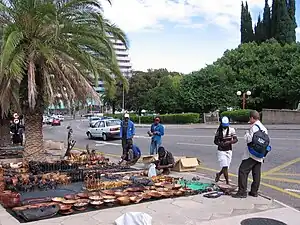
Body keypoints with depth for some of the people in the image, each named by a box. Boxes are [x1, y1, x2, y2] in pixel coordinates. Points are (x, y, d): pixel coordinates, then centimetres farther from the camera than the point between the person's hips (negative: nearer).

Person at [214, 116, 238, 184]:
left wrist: (229, 142, -28)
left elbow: (235, 140, -10)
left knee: (226, 167, 8)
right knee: (225, 167, -11)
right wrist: (220, 144, -16)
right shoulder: (219, 130, 1)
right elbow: (215, 141, 6)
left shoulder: (231, 130, -2)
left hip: (229, 151, 1)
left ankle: (219, 174, 39)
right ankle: (227, 182, -2)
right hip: (221, 151, -1)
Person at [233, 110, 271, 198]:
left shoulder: (254, 127, -12)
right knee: (256, 173, 12)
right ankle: (254, 191, 17)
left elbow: (248, 139, -16)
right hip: (260, 156, 8)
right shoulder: (264, 128, 12)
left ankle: (242, 192, -8)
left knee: (243, 171, -5)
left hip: (251, 154, -8)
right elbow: (267, 141, 13)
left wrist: (246, 133, 2)